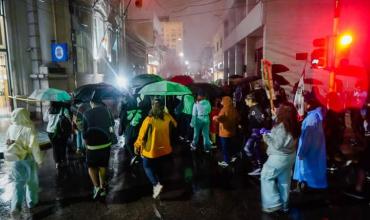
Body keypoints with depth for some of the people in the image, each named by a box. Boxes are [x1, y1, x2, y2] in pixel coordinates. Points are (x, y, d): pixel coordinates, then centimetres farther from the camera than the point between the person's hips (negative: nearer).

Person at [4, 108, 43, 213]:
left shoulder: (11, 128, -7)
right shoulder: (29, 128, -22)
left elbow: (8, 143, 5)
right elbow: (34, 146, -19)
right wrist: (39, 159, -7)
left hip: (15, 159, 4)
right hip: (28, 158, -4)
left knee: (18, 181, 17)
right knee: (31, 181, 16)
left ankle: (16, 205, 9)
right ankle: (31, 202, 29)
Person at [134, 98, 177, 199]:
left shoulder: (149, 120, -24)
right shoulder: (167, 117, -10)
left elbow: (142, 134, -16)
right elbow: (175, 125, 11)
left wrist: (137, 146, -1)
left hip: (151, 149, -4)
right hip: (164, 148, 5)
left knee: (147, 166, 15)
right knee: (158, 167, 25)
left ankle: (156, 184, -4)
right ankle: (157, 183, 35)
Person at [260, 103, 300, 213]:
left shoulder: (282, 126, -25)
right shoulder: (293, 125, 0)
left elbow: (277, 145, -21)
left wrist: (266, 136, -10)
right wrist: (269, 133, 6)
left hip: (279, 157, -8)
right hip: (290, 156, 8)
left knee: (266, 177, 8)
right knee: (284, 180, 18)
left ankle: (273, 203, 11)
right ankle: (284, 204, 30)